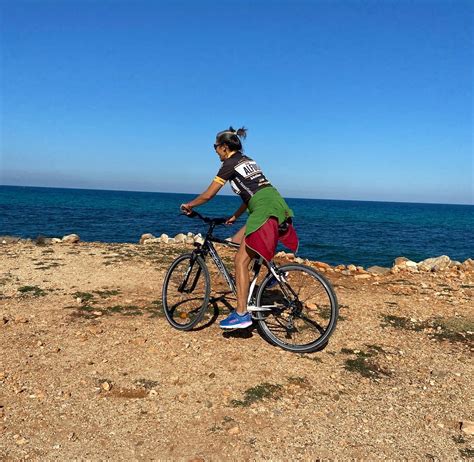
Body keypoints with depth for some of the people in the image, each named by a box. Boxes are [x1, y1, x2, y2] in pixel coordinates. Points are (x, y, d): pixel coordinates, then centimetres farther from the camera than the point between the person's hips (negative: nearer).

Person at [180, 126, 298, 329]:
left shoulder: (229, 164, 0)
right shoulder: (248, 161, 25)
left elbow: (207, 195, 1)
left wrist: (188, 205, 18)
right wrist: (235, 216, 34)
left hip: (265, 210, -9)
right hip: (276, 205, 9)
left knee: (241, 260, -6)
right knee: (237, 241, 20)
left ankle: (242, 313, -7)